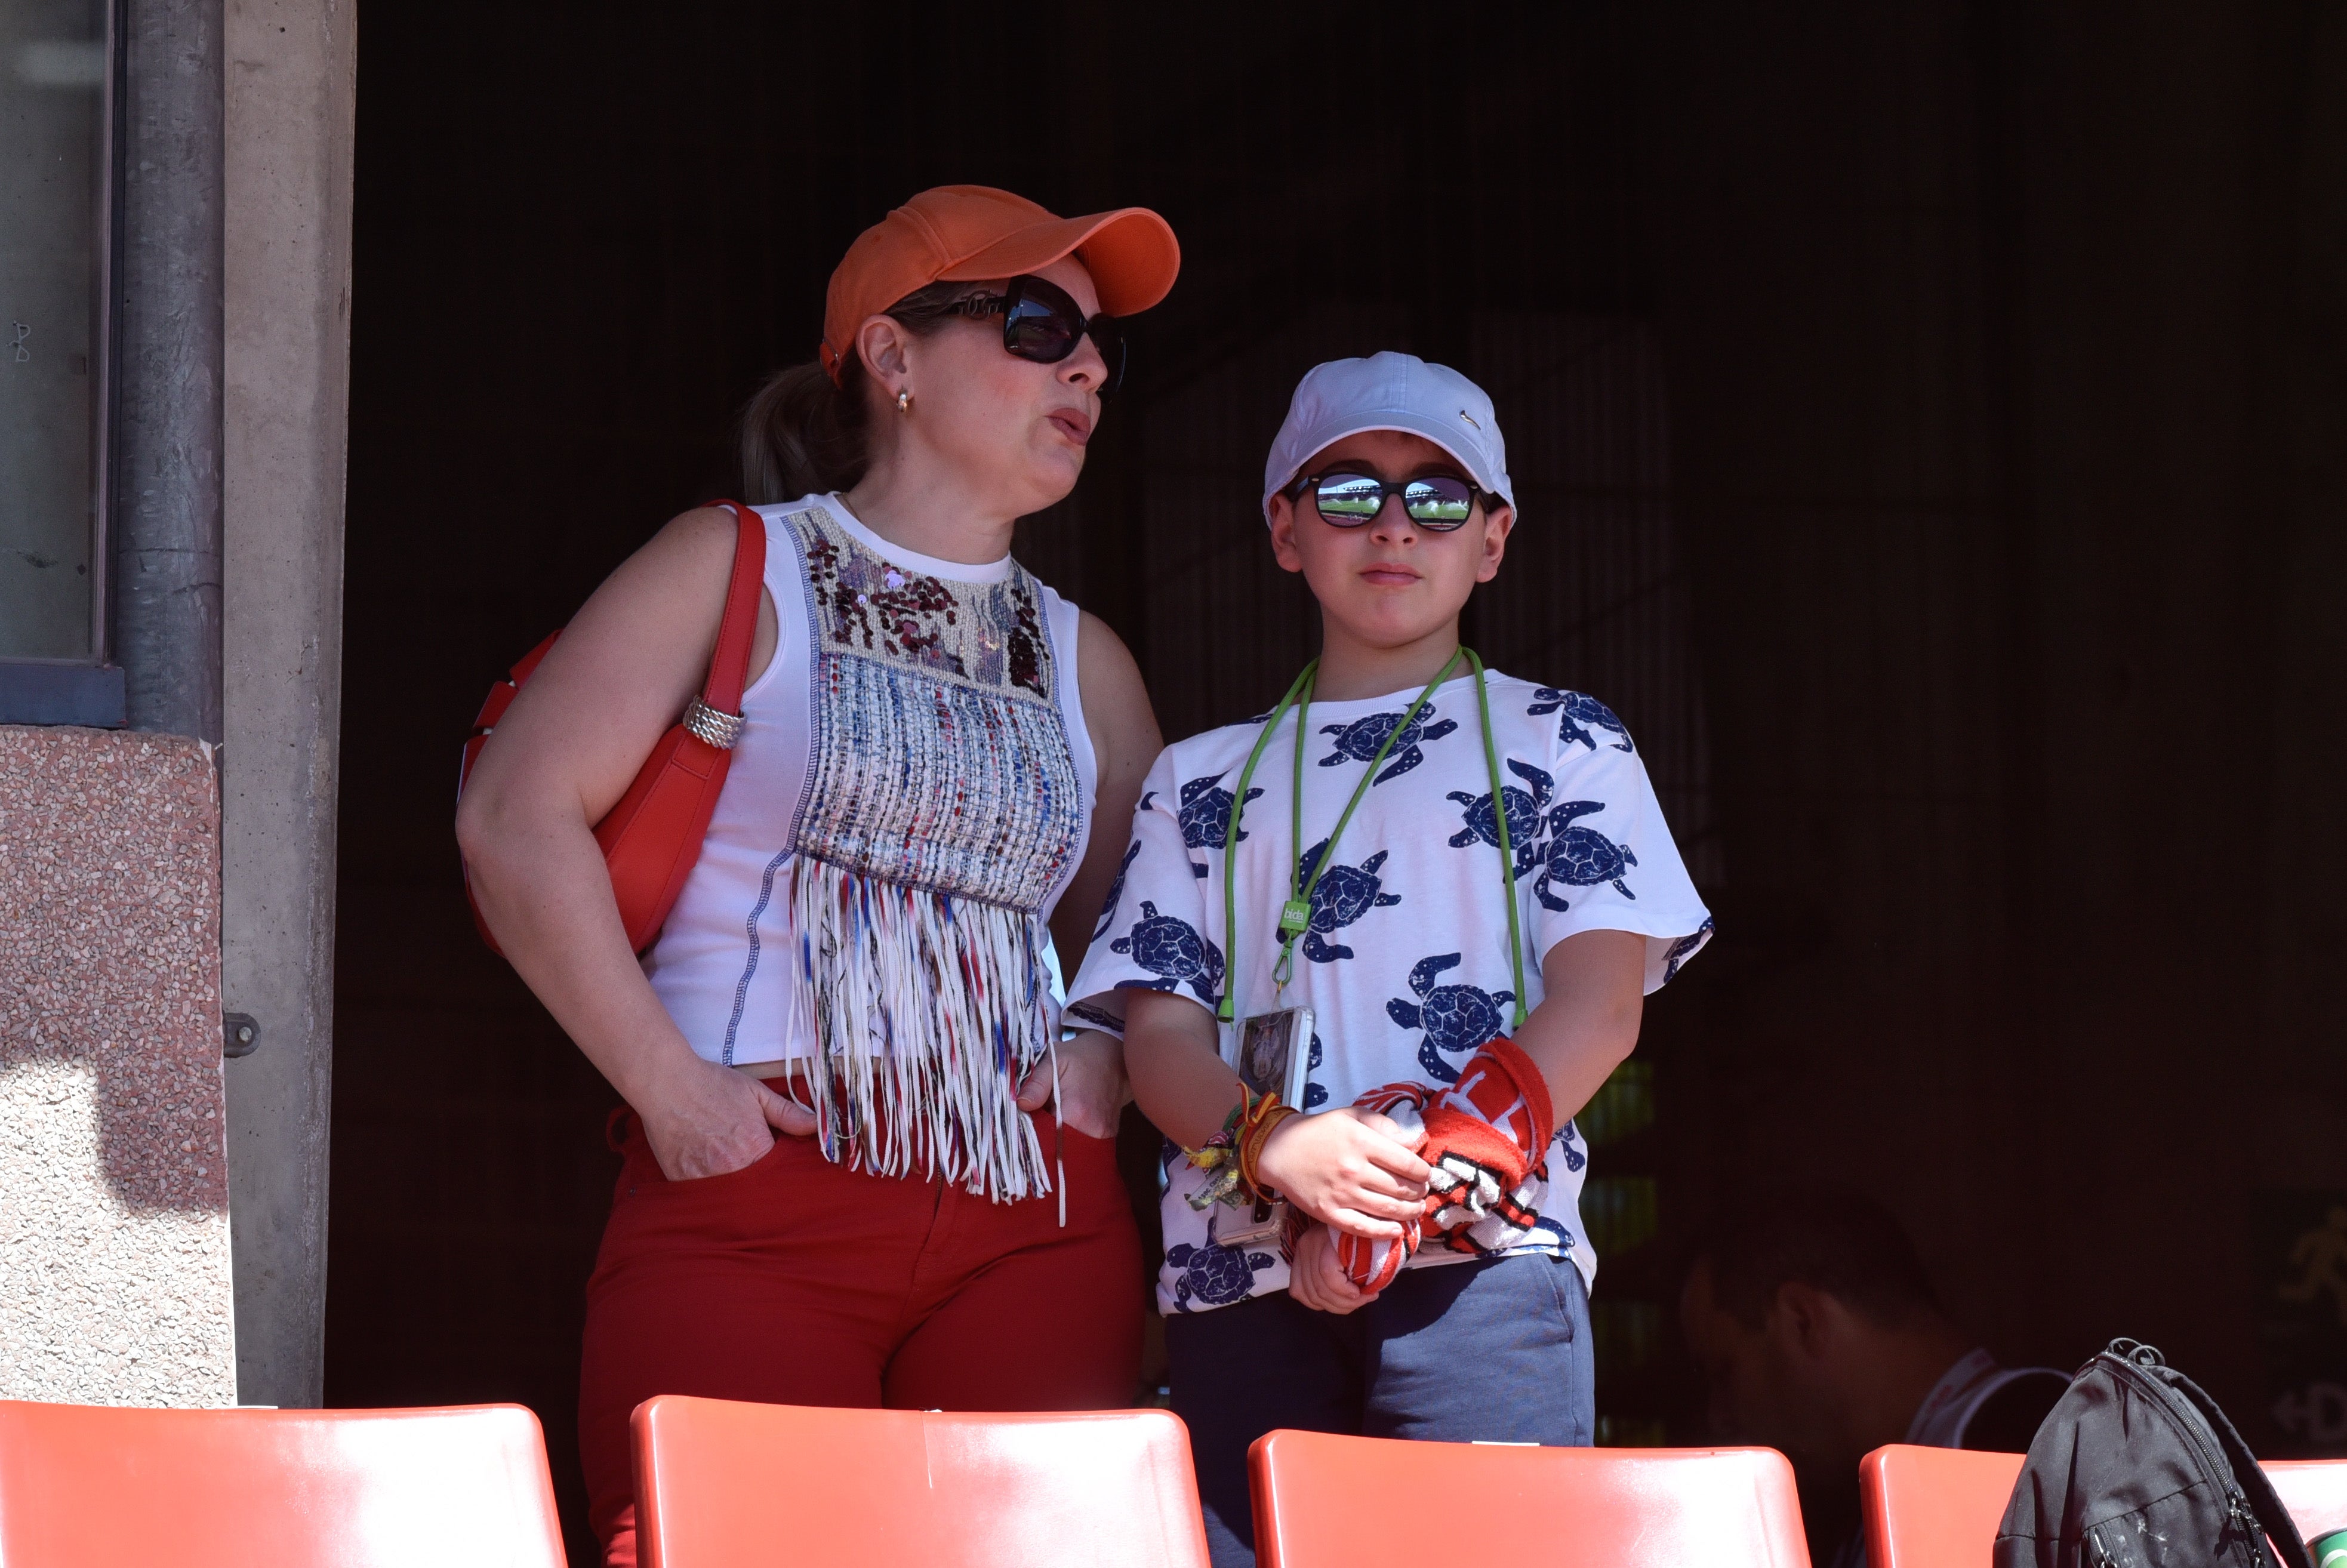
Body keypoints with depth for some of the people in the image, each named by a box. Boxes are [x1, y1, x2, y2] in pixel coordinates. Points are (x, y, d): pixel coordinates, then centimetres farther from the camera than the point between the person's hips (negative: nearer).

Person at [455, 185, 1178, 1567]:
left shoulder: (1080, 659, 21)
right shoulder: (737, 569, 6)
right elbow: (517, 817, -3)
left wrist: (1109, 1061, 7)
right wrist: (667, 1081, -9)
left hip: (1034, 1219, 4)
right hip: (754, 1199, -4)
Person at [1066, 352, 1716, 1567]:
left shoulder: (1560, 742, 16)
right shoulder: (1205, 779, 22)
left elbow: (1600, 1003, 3)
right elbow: (1159, 1027, 10)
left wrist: (1423, 1180, -13)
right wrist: (1281, 1150, -13)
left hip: (1483, 1256, -2)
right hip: (1241, 1275, 2)